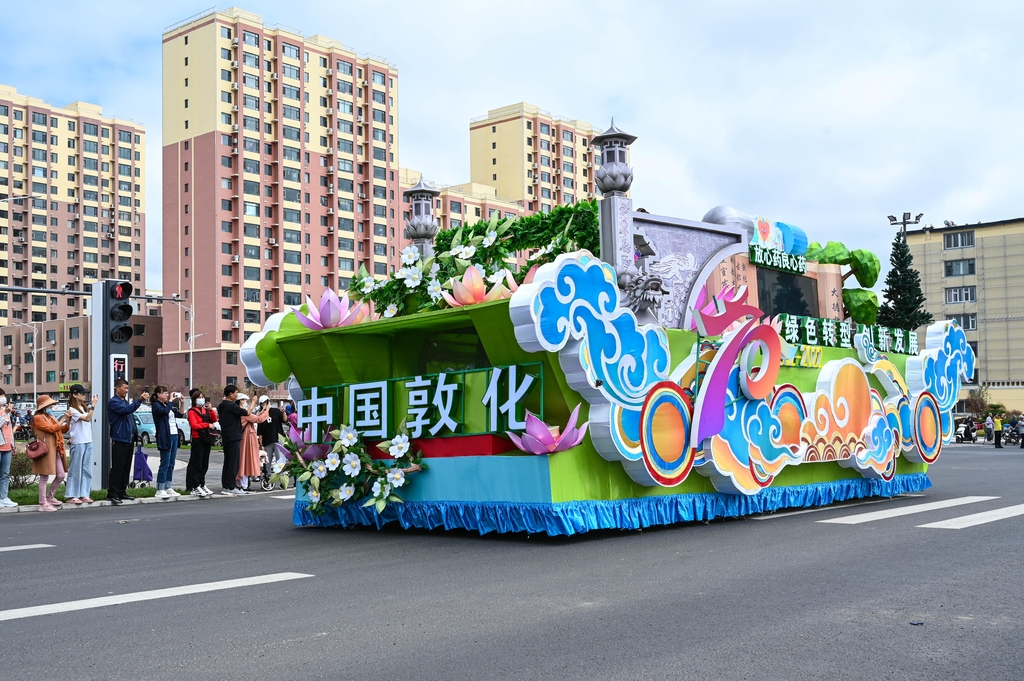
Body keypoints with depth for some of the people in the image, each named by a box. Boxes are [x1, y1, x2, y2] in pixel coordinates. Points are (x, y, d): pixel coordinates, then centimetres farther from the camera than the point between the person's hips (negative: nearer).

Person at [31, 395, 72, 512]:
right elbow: (51, 429, -18)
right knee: (44, 478, -4)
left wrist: (69, 420, 8)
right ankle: (43, 504, 1)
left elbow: (63, 429, 21)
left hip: (56, 451, 9)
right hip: (46, 451, -9)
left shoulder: (50, 417, 20)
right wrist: (63, 419, -13)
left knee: (60, 476, 10)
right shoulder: (38, 418, -7)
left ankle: (49, 496, 27)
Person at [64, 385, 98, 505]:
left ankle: (84, 495, 12)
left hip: (88, 442, 7)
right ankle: (71, 496, 3)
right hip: (78, 442, -7)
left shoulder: (85, 407, 14)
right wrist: (93, 405, -20)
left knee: (86, 470, 7)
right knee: (76, 470, -2)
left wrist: (93, 403, -2)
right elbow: (87, 418, -18)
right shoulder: (72, 409, -9)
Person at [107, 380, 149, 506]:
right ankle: (112, 494, -6)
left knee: (126, 467, 10)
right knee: (117, 467, -9)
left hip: (128, 439, 9)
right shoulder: (113, 402, -9)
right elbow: (126, 410, -26)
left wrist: (135, 433, 16)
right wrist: (139, 400, -32)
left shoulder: (126, 401, 19)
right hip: (118, 439, -9)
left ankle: (122, 492, 16)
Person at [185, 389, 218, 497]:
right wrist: (207, 425, -11)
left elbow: (214, 420, 8)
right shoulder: (192, 411, -4)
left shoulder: (206, 410, 17)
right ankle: (195, 487, -3)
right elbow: (194, 425, -15)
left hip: (207, 438, 7)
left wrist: (210, 410, -3)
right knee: (196, 463, -5)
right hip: (198, 439, -7)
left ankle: (202, 484, 17)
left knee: (205, 463, 10)